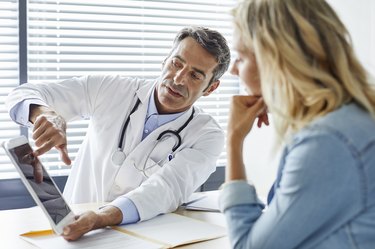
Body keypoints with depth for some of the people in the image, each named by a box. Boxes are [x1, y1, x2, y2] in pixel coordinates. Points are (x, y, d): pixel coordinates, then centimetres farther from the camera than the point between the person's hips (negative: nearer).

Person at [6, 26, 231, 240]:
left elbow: (169, 187, -23)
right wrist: (47, 114, -26)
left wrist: (102, 218, -41)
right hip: (73, 222, 2)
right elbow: (25, 94, -2)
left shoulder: (207, 135, -7)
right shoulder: (112, 91, -3)